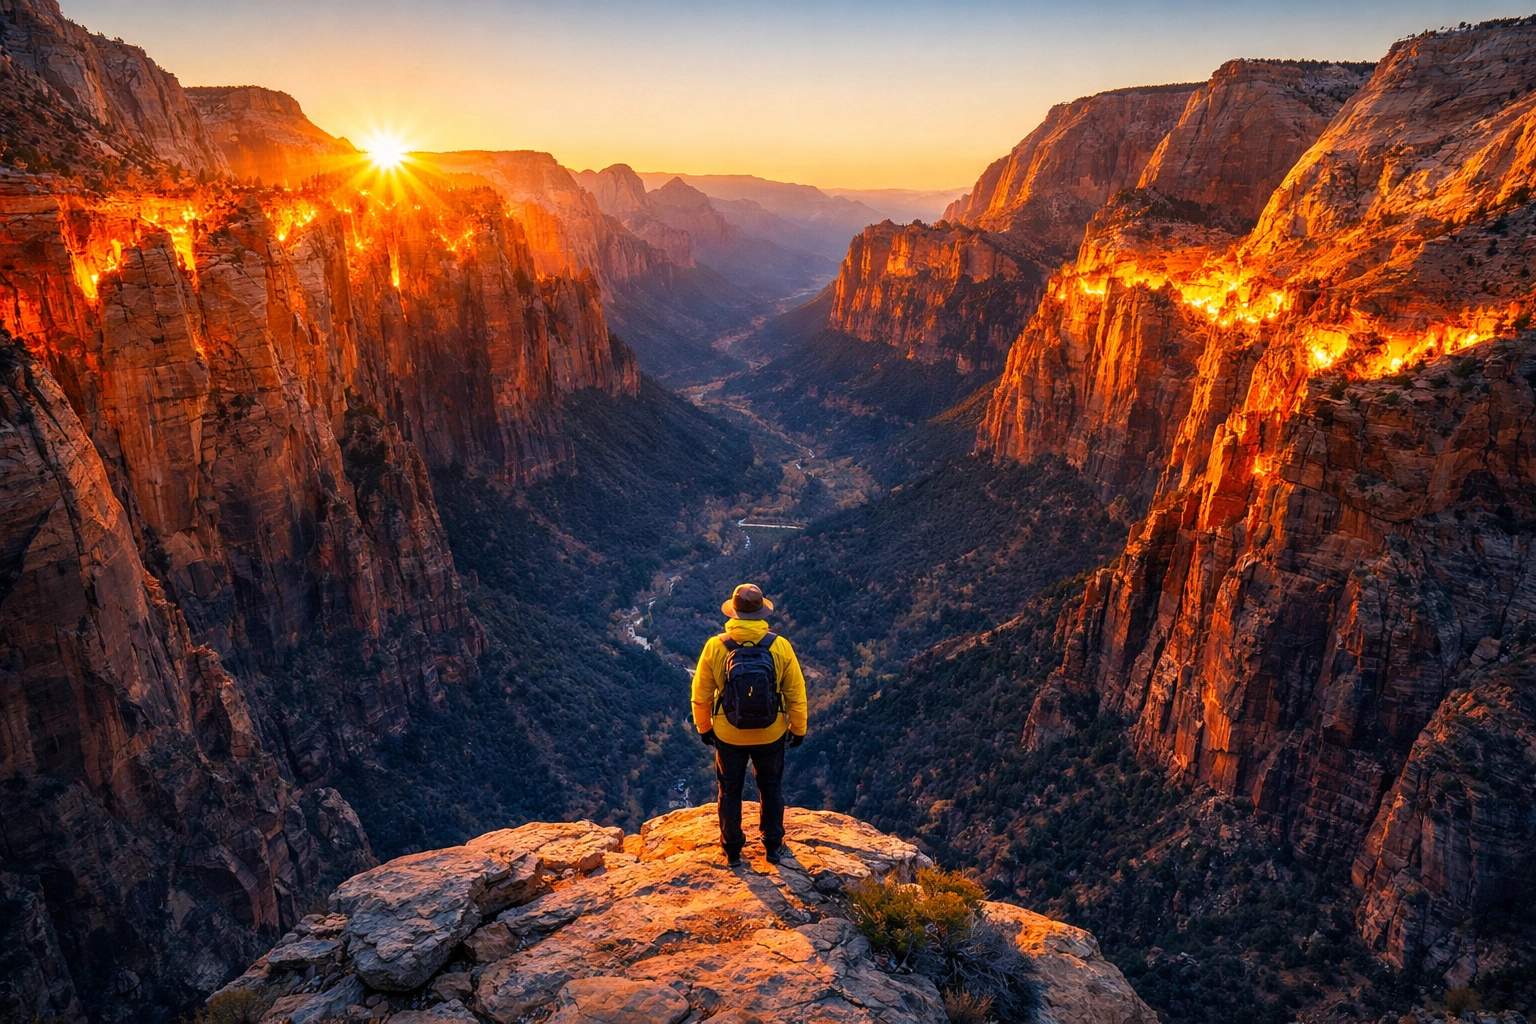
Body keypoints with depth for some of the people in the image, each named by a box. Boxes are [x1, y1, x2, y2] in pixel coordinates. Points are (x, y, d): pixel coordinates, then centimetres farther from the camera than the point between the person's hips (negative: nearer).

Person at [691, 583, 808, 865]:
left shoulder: (715, 647, -19)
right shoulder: (780, 647, -18)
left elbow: (701, 695, -9)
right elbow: (796, 693, -9)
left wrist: (703, 727, 9)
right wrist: (798, 728, 7)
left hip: (728, 736, 0)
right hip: (771, 735, 1)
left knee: (730, 790, 21)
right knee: (771, 788, 24)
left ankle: (732, 850, 35)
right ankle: (773, 846, 36)